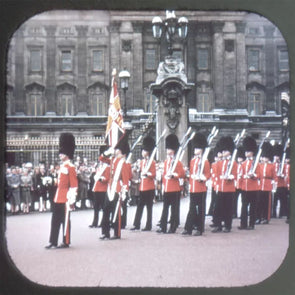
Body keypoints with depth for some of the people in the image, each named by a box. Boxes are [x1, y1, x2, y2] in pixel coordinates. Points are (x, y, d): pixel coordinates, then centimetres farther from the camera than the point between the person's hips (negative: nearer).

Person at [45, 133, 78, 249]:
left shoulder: (70, 167, -12)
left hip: (65, 198, -9)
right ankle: (53, 242, 14)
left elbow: (74, 185, -15)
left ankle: (66, 242, 8)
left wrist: (71, 200, -17)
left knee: (65, 220, 0)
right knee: (55, 220, 9)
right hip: (58, 197, 9)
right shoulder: (62, 166, 15)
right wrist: (57, 197, 19)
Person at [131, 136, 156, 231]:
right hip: (142, 187, 6)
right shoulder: (142, 162, 15)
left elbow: (154, 175, -10)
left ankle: (148, 226, 5)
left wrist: (147, 173, -24)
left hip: (149, 188, -6)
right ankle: (137, 224, 8)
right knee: (139, 206, 5)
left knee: (149, 207, 0)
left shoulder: (152, 162, -5)